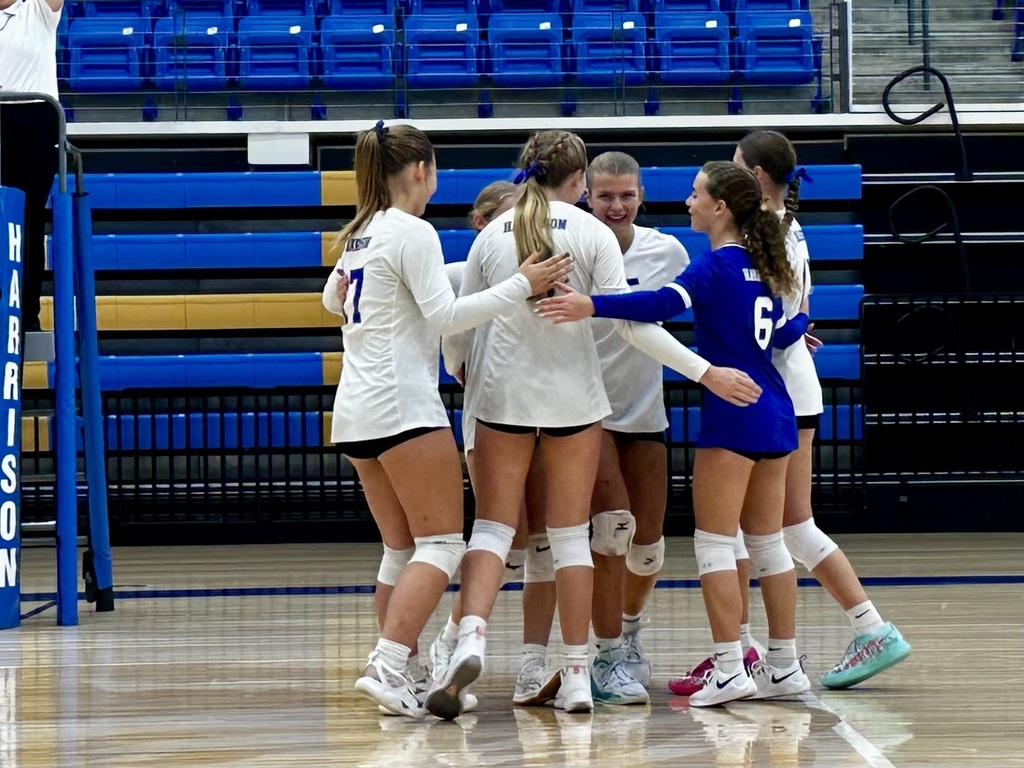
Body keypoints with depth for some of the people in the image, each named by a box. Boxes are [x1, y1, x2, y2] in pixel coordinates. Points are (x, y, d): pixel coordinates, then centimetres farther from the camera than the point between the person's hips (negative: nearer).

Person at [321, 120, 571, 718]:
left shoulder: (360, 234, 16)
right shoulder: (412, 233, -9)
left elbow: (333, 299, 32)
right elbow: (445, 314, -16)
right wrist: (523, 286, -17)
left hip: (355, 412, 9)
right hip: (403, 405, -9)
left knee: (402, 550, 13)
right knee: (442, 545, -9)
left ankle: (396, 672, 9)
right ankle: (387, 667, -23)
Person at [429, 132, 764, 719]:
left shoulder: (493, 234, 4)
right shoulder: (591, 232, -4)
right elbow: (630, 319, -11)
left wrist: (459, 372, 30)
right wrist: (706, 372, -9)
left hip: (503, 392, 1)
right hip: (572, 395, -1)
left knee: (494, 525, 4)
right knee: (571, 534, 7)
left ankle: (471, 637, -21)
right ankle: (577, 675, 6)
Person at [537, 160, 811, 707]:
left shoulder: (717, 265, -12)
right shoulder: (760, 265, 11)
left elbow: (664, 303, -30)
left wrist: (592, 306, -40)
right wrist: (800, 321, 45)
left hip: (733, 418, -8)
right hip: (774, 416, 8)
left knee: (714, 543, -5)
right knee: (767, 543, 14)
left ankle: (730, 671, -9)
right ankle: (784, 667, 16)